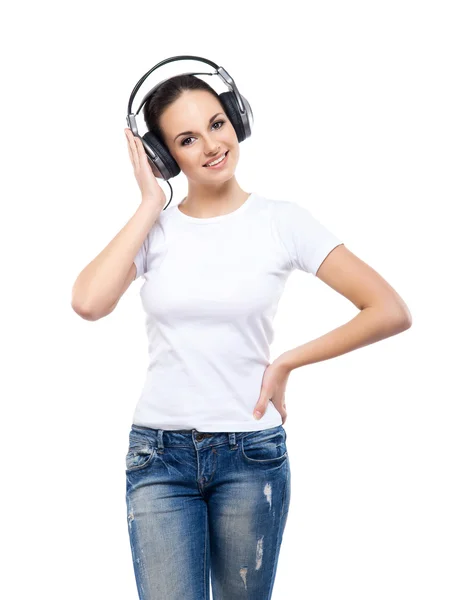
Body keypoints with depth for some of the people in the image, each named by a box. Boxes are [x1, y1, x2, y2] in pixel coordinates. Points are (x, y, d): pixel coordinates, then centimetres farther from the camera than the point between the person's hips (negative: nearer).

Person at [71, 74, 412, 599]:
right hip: (160, 455, 1)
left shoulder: (282, 221, -3)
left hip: (252, 454, 0)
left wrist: (286, 363, -5)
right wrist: (151, 204, -9)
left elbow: (390, 311, -6)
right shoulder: (153, 228, 2)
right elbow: (89, 302, -18)